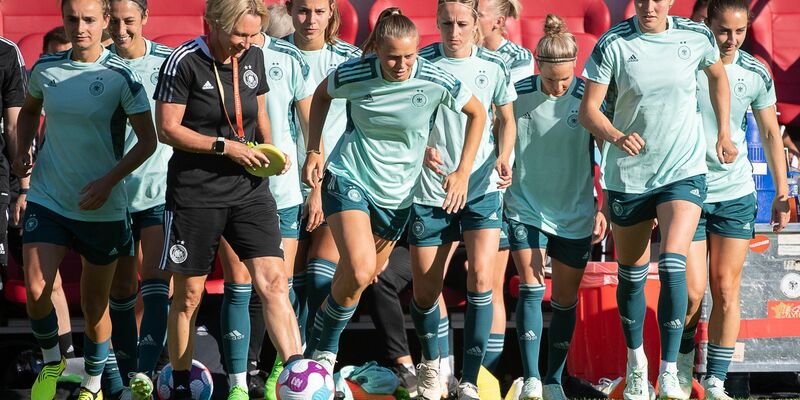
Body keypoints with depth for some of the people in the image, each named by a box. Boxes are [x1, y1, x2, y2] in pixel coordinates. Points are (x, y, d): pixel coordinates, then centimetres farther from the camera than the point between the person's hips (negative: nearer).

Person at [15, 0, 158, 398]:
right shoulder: (46, 69, 1)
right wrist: (23, 150, 5)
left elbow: (147, 141, -9)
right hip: (47, 200, 2)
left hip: (102, 208, -2)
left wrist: (108, 181, -18)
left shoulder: (120, 76, -10)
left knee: (94, 305, 8)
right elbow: (29, 110, 22)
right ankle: (51, 362, 16)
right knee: (36, 291, -13)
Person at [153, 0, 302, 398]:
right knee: (188, 294, 6)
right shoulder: (184, 62, -10)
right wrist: (226, 146, -16)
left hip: (248, 190, 4)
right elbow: (168, 129, -11)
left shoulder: (253, 57, 7)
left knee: (273, 281, -11)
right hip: (195, 195, -4)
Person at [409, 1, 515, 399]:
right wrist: (421, 149, -21)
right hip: (430, 191, 0)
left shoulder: (494, 66, -1)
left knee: (480, 277, -16)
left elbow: (506, 120, 11)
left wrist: (503, 158, -7)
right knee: (425, 291, 7)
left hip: (482, 190, 0)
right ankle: (430, 364, 35)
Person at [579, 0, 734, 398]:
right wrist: (616, 137, -30)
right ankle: (636, 362, 34)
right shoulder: (614, 44, -10)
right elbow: (588, 109, -11)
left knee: (673, 266, -19)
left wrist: (724, 133, 12)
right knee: (631, 275, 12)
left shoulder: (696, 36, -4)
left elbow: (717, 74, 18)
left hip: (684, 171, -1)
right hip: (628, 176, 1)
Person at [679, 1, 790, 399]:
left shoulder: (756, 74, 0)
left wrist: (782, 193, 7)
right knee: (691, 292, -6)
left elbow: (770, 133, 10)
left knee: (726, 291, 1)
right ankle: (681, 358, 22)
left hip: (736, 194, 2)